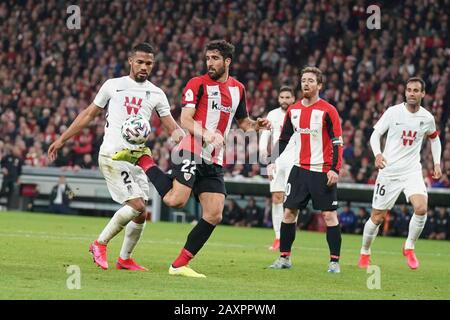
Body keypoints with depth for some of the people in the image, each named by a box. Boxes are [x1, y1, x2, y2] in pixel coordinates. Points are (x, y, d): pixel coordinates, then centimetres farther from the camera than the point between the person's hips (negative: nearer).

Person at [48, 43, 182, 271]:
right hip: (112, 155, -5)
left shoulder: (156, 94, 11)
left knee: (141, 214, 4)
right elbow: (89, 114, 11)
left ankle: (124, 259, 21)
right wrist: (62, 140, 12)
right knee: (137, 205, -18)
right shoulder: (113, 86, 4)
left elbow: (172, 128, 10)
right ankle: (100, 244, -3)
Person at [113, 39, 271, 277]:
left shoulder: (238, 89, 16)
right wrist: (206, 135, -29)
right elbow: (185, 119, -11)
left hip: (214, 161, 6)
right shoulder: (197, 84, -2)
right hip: (191, 153, -6)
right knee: (175, 200, -22)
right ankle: (142, 159, 1)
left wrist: (256, 125, 7)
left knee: (214, 215, -3)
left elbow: (242, 121, 30)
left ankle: (179, 265, 4)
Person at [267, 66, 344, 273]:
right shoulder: (293, 110, 8)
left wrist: (334, 169, -17)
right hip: (299, 169, 5)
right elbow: (283, 139, 16)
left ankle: (334, 261, -2)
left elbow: (337, 142, -9)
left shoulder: (328, 111, -7)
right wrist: (274, 163, 7)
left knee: (329, 215, -5)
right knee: (289, 211, 3)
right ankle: (284, 257, 11)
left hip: (322, 171, -5)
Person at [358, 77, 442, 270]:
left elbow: (434, 138, 21)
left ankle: (409, 248, -1)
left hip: (412, 171, 1)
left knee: (421, 208, -23)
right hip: (389, 171, -1)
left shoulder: (427, 118, 2)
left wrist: (437, 163, 11)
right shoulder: (393, 112, -6)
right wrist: (377, 154, -21)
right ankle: (364, 253, 26)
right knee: (377, 217, 2)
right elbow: (375, 134, -2)